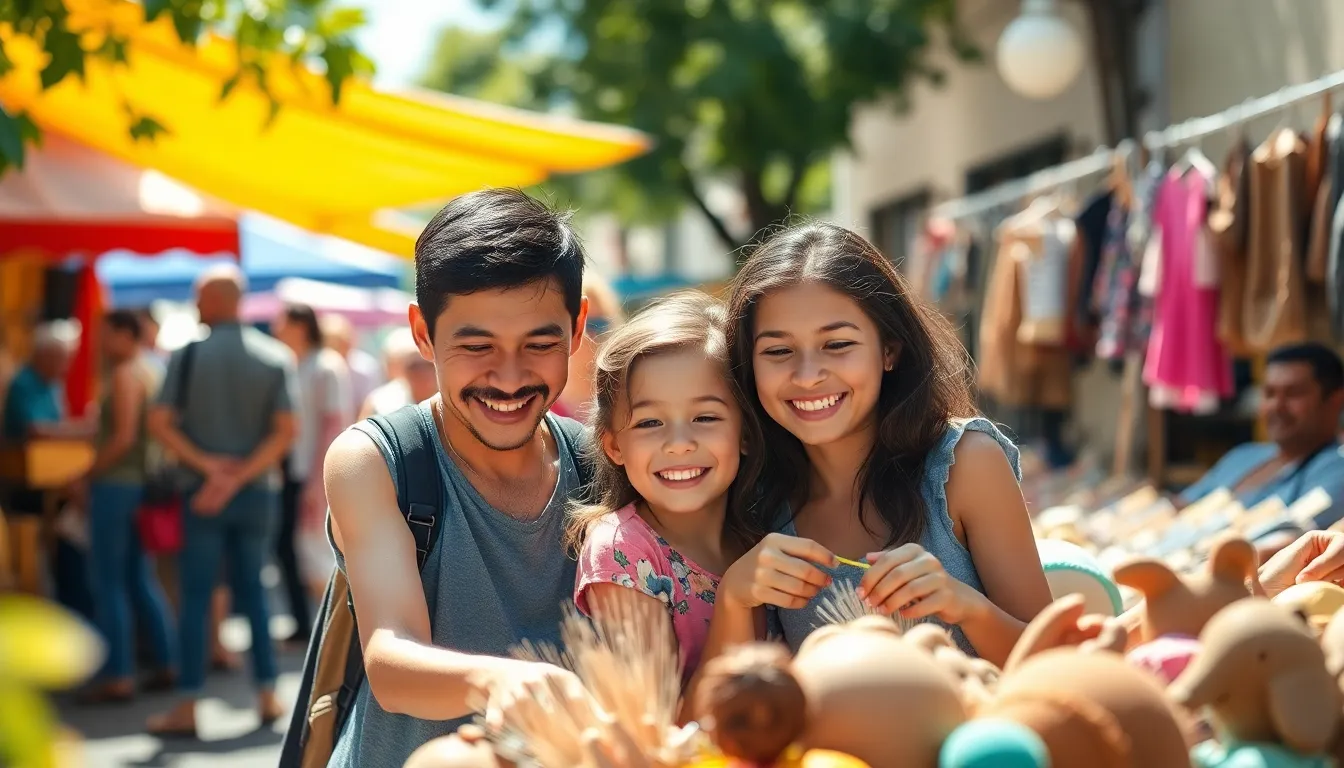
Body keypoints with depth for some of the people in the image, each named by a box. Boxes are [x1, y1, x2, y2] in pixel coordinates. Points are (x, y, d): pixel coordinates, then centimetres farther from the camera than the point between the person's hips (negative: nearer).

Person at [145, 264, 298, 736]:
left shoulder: (189, 354, -5)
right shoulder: (275, 357, 1)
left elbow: (160, 423, -11)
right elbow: (285, 431, -7)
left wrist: (206, 465, -10)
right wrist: (238, 476, -11)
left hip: (202, 492, -2)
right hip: (257, 493, 3)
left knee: (195, 596, 1)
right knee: (252, 591, 14)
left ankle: (187, 709, 1)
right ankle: (267, 695, 12)